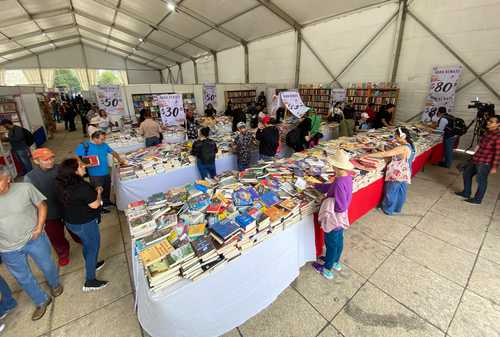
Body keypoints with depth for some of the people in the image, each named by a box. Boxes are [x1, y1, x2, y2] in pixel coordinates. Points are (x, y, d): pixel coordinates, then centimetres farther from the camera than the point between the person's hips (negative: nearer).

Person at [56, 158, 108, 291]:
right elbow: (95, 205, -23)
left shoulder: (63, 184, -5)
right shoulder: (82, 187, -33)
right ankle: (90, 282, 23)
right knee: (93, 248, 10)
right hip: (85, 223, -8)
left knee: (87, 244, 29)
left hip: (71, 221, 8)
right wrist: (98, 192, -9)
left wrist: (92, 191, 6)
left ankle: (91, 265, 52)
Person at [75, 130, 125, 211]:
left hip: (106, 172, 6)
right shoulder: (85, 146, -13)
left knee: (107, 189, 23)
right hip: (95, 175, -6)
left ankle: (107, 202, 45)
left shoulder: (104, 145, 3)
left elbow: (113, 152, 15)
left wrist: (119, 159, 3)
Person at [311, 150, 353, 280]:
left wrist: (328, 205, -17)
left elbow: (340, 206, -32)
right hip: (341, 218, 8)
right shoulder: (347, 177, -7)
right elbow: (331, 187, 5)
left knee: (331, 243, 12)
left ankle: (327, 269, 35)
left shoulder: (339, 183, -36)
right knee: (339, 240, 26)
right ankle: (335, 262, 50)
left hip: (334, 219, -8)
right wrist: (315, 185, 8)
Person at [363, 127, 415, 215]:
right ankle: (397, 208, 40)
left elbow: (384, 154, -30)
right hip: (404, 174, 8)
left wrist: (367, 155, -27)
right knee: (401, 192, 22)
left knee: (391, 192, 11)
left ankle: (388, 209, 29)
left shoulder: (403, 148, -27)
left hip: (397, 175, -8)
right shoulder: (409, 146, 1)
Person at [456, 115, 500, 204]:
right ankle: (466, 193, 35)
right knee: (467, 174, 19)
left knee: (481, 181, 4)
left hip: (485, 163, -9)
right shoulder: (487, 132, 7)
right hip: (475, 160, 9)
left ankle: (477, 199, 20)